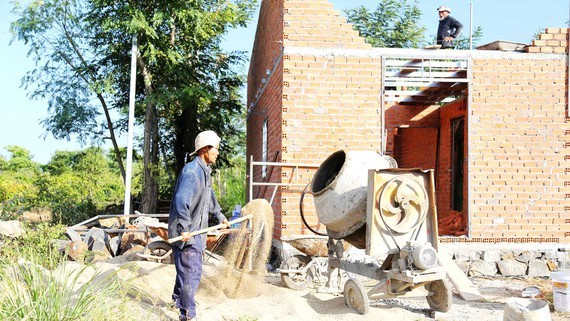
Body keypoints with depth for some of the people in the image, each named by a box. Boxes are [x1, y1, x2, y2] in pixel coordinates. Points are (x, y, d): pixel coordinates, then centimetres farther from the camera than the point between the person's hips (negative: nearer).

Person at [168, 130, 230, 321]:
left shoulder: (205, 171, 13)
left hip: (196, 232, 10)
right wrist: (184, 229, -31)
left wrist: (220, 216, 37)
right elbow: (181, 201, -30)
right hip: (186, 234, -10)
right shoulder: (192, 171, -21)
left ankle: (178, 300, 41)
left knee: (187, 270, 23)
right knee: (191, 273, -6)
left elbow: (210, 197, 29)